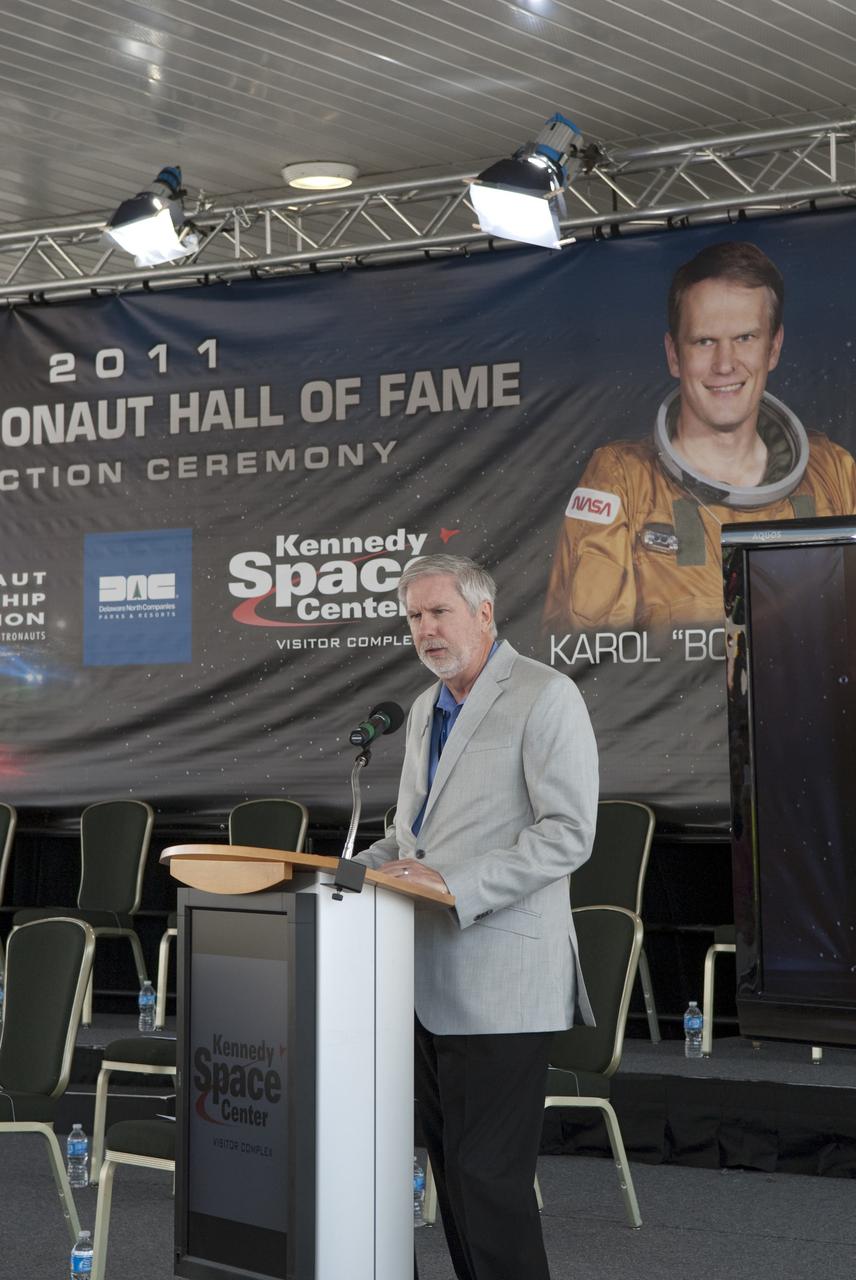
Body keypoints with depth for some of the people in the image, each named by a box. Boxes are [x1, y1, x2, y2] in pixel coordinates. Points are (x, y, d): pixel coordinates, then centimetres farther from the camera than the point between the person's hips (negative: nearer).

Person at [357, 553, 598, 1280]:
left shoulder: (546, 697, -7)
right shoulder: (426, 709, 18)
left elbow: (568, 834, -16)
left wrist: (453, 886, -22)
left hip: (499, 985, -8)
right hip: (429, 980, 8)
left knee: (489, 1179, -7)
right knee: (451, 1167, 11)